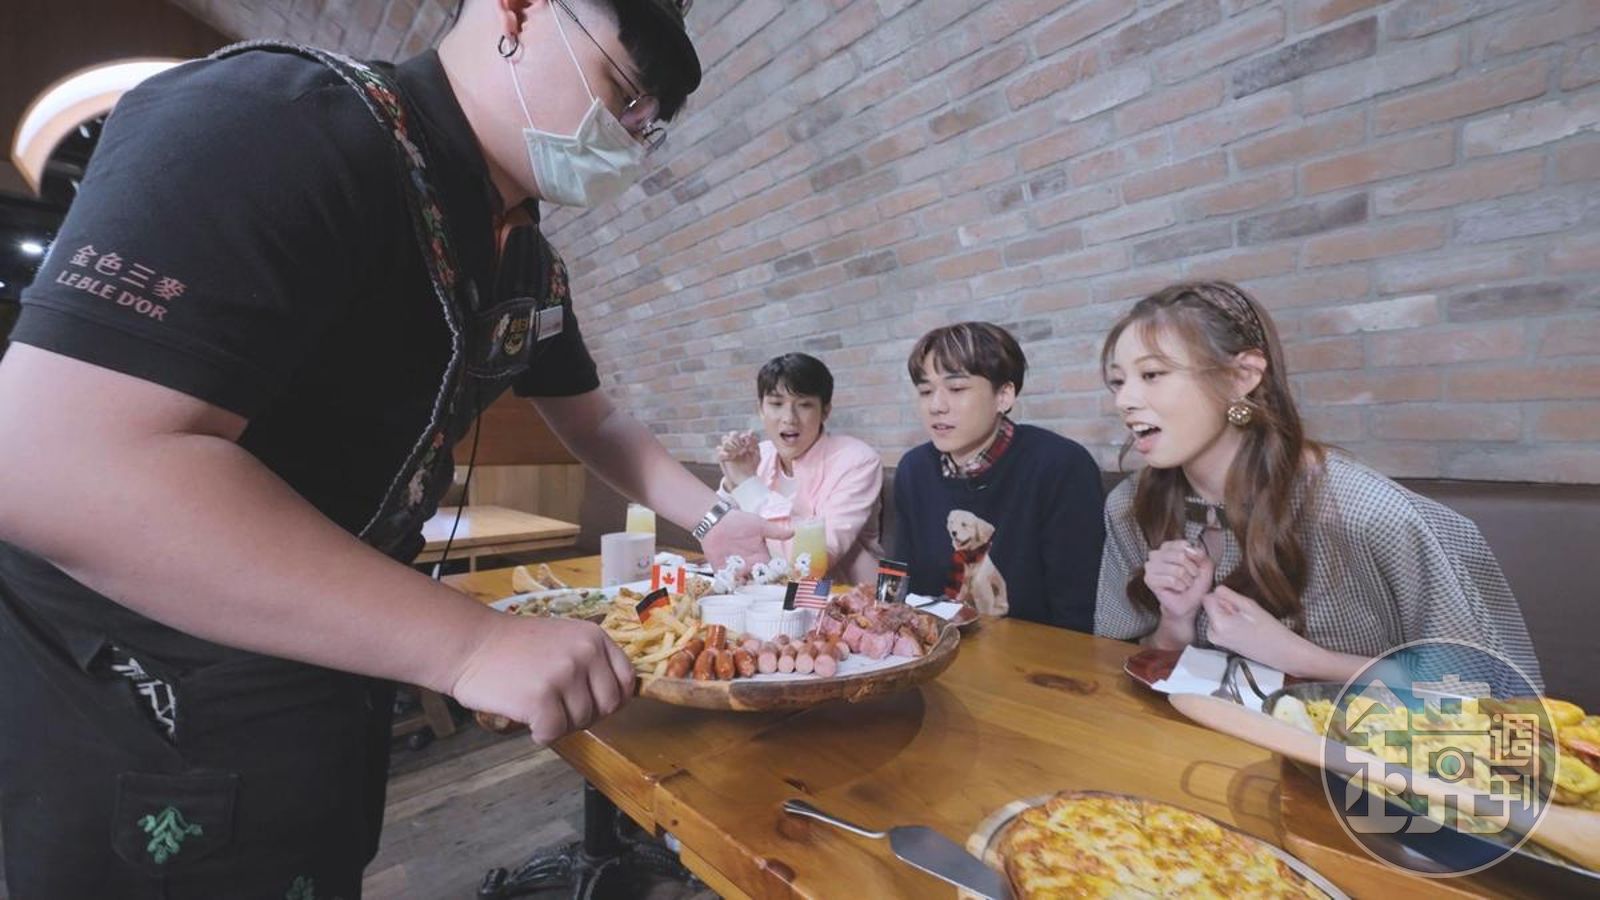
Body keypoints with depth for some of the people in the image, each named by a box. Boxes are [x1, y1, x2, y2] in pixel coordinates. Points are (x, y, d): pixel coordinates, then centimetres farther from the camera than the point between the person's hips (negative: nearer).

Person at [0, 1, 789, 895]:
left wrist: (716, 518, 2)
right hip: (142, 700, -7)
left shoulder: (532, 268, 1)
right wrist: (473, 643, -34)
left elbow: (595, 421, 13)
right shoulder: (284, 123, -25)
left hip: (327, 671, 8)